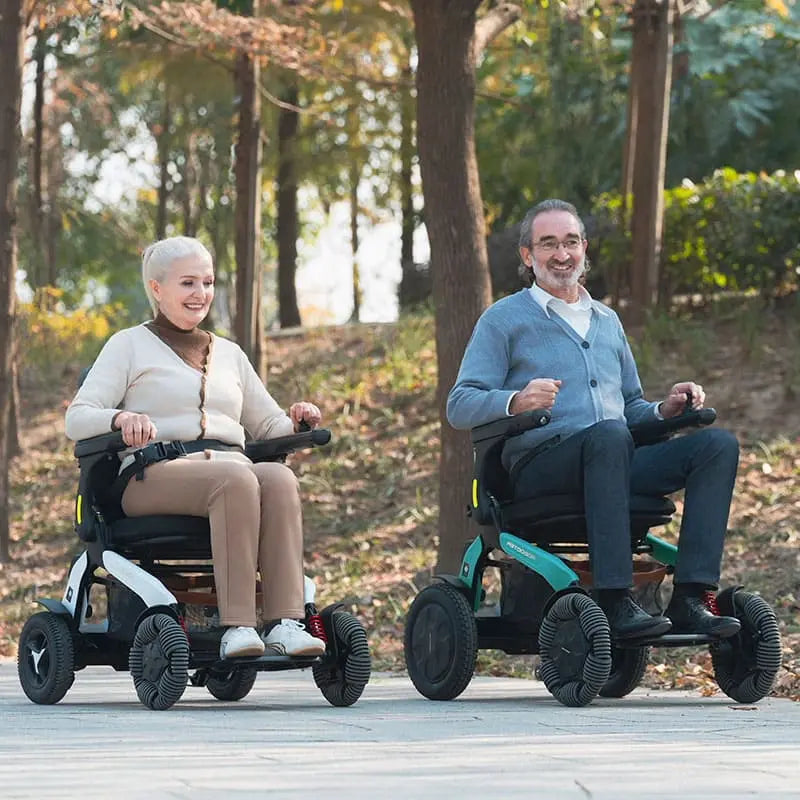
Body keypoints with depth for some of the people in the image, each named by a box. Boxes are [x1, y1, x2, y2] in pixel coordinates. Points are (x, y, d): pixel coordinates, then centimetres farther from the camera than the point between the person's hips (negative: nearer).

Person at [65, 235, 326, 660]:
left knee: (279, 477, -32)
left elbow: (268, 426, 27)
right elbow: (77, 418, 2)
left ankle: (284, 622, -43)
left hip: (230, 468, 4)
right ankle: (235, 626, -45)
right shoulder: (130, 345, 13)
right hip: (154, 476, -4)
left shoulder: (229, 353, 28)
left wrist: (295, 421, 2)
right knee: (236, 478, -37)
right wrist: (123, 418, -20)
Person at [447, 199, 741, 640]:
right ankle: (614, 603, -43)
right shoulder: (504, 319, 9)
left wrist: (664, 409, 9)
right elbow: (459, 406, -2)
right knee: (608, 435, -39)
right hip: (539, 465, -6)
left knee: (718, 444, -18)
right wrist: (517, 401, -23)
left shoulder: (608, 321, 28)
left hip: (614, 468, 6)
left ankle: (689, 600, -27)